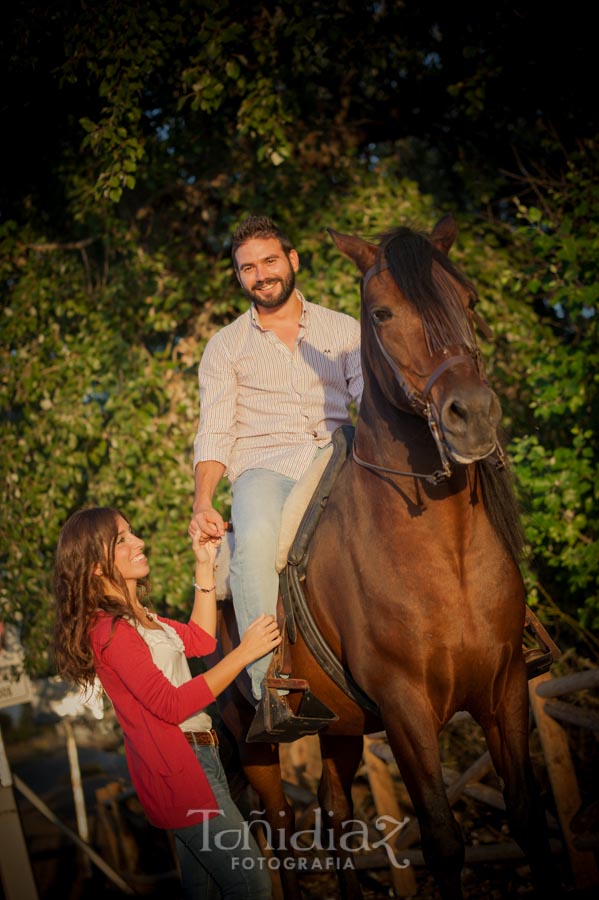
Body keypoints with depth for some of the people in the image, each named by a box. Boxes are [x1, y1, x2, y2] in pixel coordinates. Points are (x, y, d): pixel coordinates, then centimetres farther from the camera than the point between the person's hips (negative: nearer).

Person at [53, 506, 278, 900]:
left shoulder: (137, 616, 11)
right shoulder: (111, 629, -20)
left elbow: (200, 640, 16)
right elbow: (171, 704, -23)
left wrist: (205, 566, 9)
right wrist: (244, 652, -22)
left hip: (198, 757, 10)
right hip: (180, 770, -10)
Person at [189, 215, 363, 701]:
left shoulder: (345, 330, 18)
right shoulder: (225, 346, 16)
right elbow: (214, 433, 6)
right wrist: (203, 503, -11)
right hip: (264, 468, -1)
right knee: (256, 538, -36)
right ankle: (268, 685, -34)